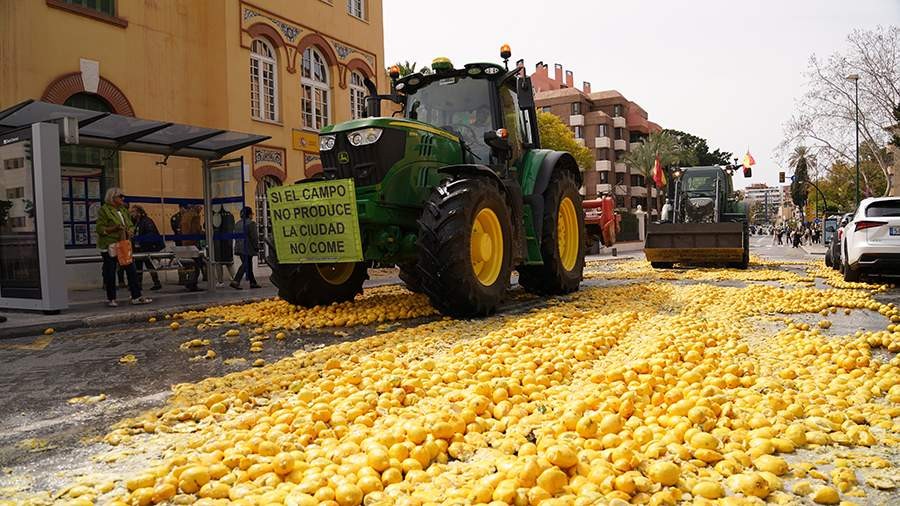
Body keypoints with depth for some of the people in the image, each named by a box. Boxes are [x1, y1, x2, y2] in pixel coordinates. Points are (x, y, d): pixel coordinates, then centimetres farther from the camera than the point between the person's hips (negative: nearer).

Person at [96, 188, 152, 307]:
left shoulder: (123, 210, 15)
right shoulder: (104, 210, -6)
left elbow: (130, 225, 21)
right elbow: (100, 229, -11)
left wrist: (130, 231, -1)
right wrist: (114, 228, -23)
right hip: (110, 246, -6)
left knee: (132, 270, 1)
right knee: (110, 273, 2)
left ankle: (136, 297, 5)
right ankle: (111, 299, 14)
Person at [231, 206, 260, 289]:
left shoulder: (238, 224, 13)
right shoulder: (251, 223, -11)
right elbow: (254, 237, -13)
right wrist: (257, 247, -6)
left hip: (239, 248, 8)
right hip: (248, 248, -8)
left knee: (248, 265, 15)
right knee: (246, 265, -6)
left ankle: (253, 282, 20)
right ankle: (236, 281, -15)